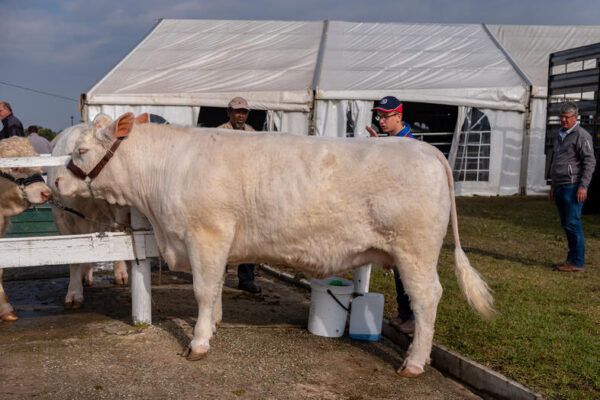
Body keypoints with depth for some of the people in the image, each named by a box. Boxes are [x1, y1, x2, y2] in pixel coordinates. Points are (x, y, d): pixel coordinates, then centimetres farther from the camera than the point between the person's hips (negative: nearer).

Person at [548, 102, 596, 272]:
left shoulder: (581, 136, -7)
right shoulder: (560, 136, 20)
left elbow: (590, 162, -13)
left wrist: (583, 186, -19)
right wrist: (553, 186, 25)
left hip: (573, 187, -9)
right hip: (560, 187, 9)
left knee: (573, 224, -9)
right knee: (566, 225, 11)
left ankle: (577, 262, -4)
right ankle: (572, 259, 17)